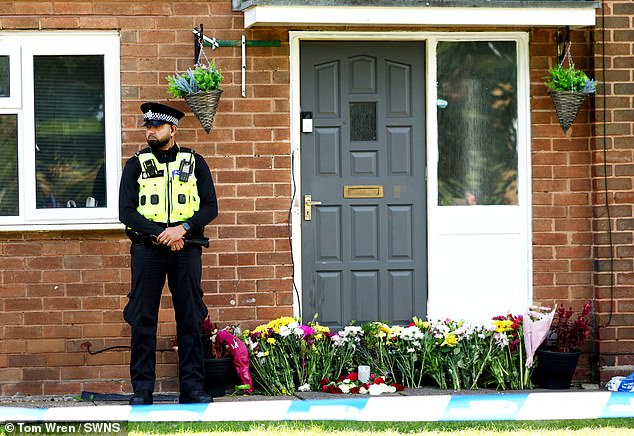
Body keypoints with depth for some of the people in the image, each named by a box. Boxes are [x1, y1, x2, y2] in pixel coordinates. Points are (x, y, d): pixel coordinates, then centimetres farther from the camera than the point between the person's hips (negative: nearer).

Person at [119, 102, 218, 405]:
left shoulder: (194, 162, 9)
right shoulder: (136, 165, 7)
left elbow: (210, 207, 3)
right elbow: (126, 212, -2)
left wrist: (182, 228, -13)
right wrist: (159, 234, -14)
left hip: (186, 248, 1)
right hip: (147, 247, -1)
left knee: (190, 320, 1)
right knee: (143, 320, -1)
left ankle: (192, 387, 6)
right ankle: (142, 389, 3)